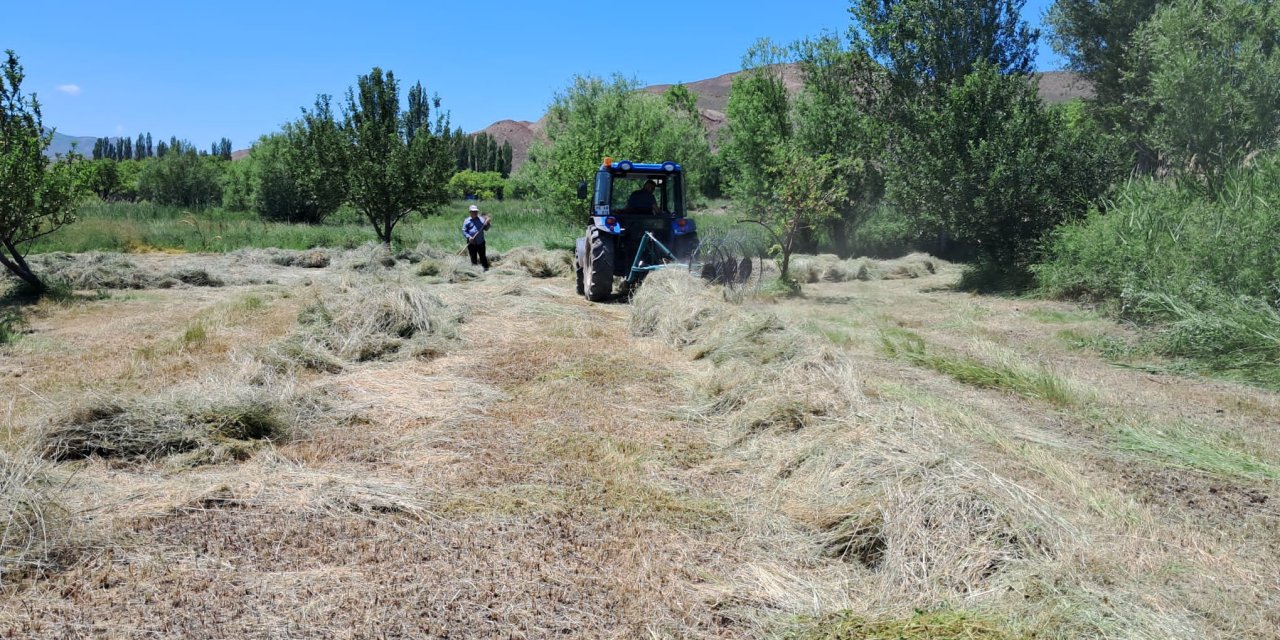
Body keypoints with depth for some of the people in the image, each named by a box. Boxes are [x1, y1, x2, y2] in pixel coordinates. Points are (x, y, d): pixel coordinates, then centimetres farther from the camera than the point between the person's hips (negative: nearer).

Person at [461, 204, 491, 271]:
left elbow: (486, 228, 9)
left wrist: (487, 224, -12)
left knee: (482, 256, 3)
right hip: (471, 243, -1)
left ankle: (486, 268, 11)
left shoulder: (481, 219, 7)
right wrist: (468, 237, -17)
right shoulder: (467, 221, 2)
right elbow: (464, 231, 0)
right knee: (473, 258, 7)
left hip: (481, 242, 1)